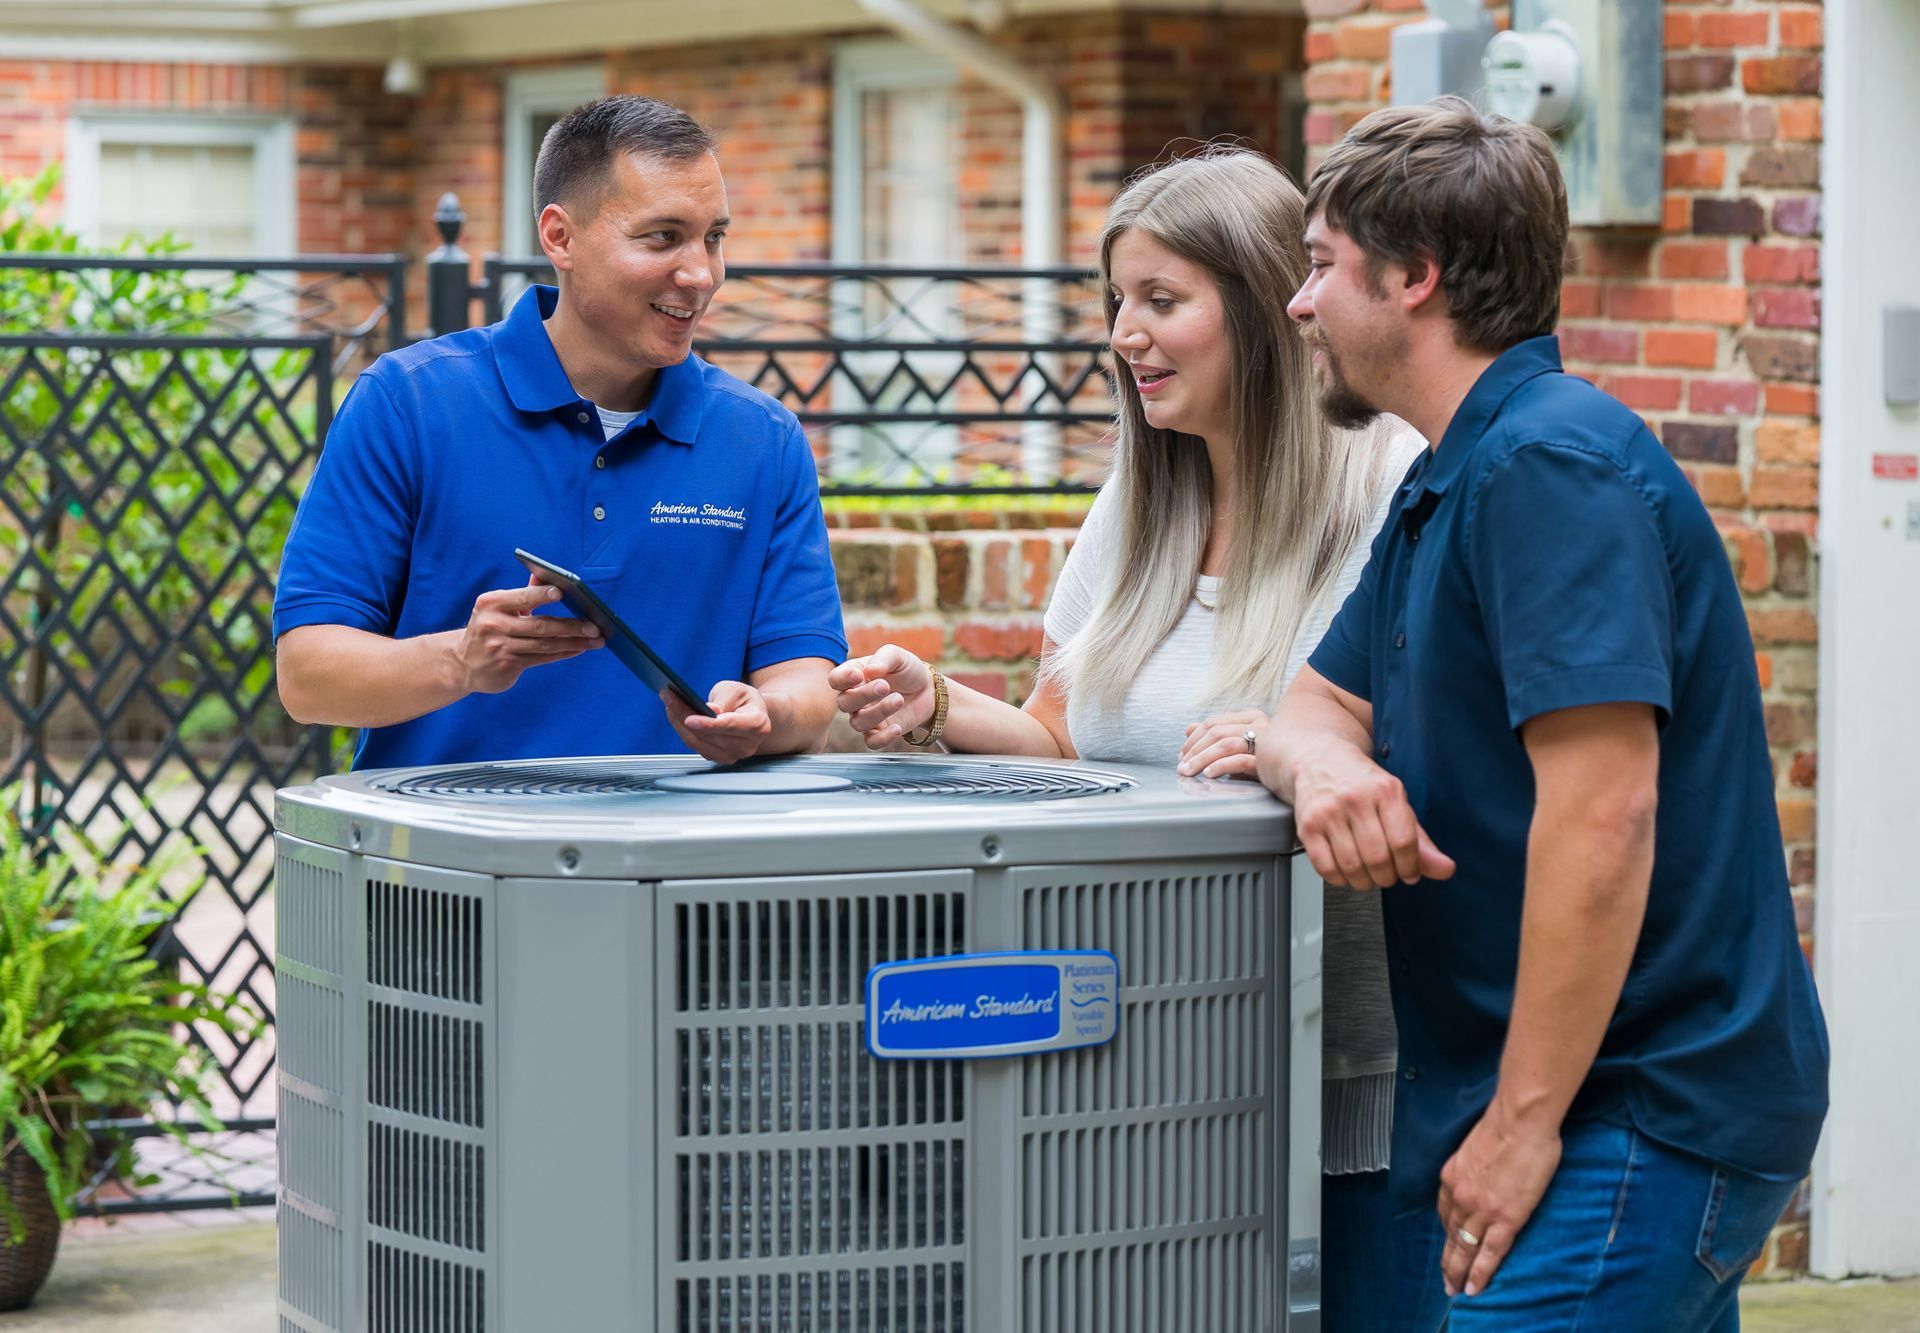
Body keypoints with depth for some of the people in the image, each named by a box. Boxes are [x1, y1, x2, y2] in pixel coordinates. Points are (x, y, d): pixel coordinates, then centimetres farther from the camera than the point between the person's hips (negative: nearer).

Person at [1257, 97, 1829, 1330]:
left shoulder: (1552, 464, -17)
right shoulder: (1446, 486, 17)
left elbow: (1604, 811, -24)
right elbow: (1319, 708, 19)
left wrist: (1525, 1124, -22)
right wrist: (1323, 767, -8)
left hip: (1647, 1116, -10)